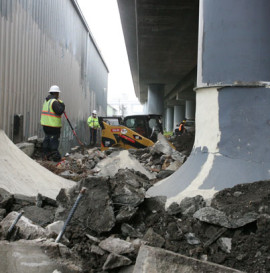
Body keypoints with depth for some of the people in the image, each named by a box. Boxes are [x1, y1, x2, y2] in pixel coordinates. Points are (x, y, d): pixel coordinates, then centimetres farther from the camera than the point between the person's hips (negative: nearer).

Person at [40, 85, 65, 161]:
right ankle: (55, 156, -2)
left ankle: (46, 154, 16)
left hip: (45, 123, 9)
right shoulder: (54, 102, -16)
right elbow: (59, 111, -22)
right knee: (54, 140, -5)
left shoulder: (47, 100, 14)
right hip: (53, 124, -9)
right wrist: (62, 105, -4)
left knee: (47, 138, 13)